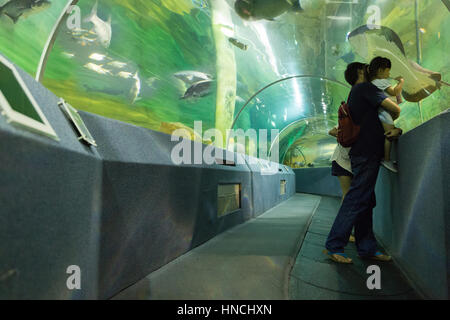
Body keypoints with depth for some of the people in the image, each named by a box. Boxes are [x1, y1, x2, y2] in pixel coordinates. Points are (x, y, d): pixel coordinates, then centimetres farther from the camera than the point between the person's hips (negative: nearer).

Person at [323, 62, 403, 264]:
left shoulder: (355, 94, 24)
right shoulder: (365, 88, -3)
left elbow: (371, 122, 19)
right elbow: (395, 110, -10)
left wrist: (397, 129, -1)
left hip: (363, 154, 10)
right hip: (367, 153, -10)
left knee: (365, 202, 10)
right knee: (356, 200, -10)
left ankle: (366, 248, 16)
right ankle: (334, 246, -6)